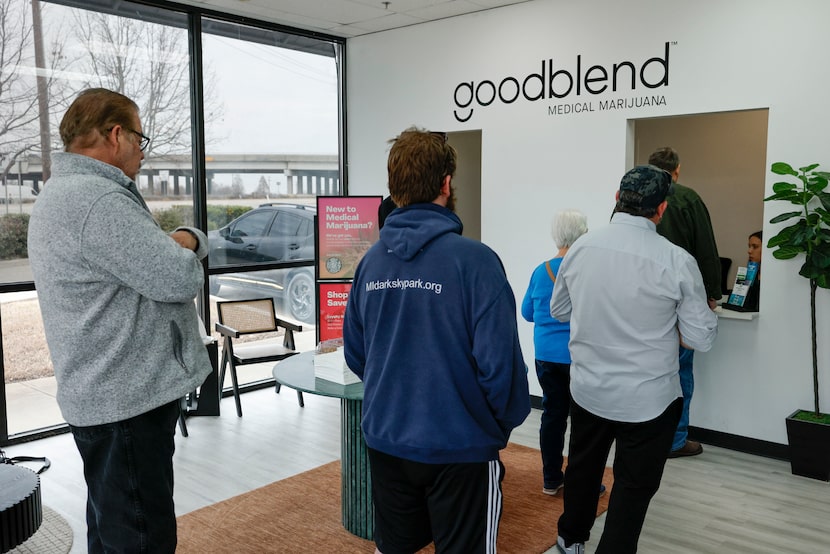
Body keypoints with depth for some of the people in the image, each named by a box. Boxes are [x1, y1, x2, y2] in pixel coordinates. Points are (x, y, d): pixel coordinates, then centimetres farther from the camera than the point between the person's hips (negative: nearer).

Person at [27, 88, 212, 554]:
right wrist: (180, 251, -3)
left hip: (109, 393, 11)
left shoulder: (67, 194, 14)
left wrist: (186, 239, -3)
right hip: (130, 399, -11)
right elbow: (181, 279, -23)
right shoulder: (96, 201, -22)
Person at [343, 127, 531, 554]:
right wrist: (507, 421, -2)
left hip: (385, 439, 5)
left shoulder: (371, 261, -1)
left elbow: (354, 353, 5)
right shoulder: (474, 260, -19)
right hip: (459, 446, -5)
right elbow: (499, 362, -21)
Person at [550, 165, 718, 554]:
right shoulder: (677, 262, -18)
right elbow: (701, 339, -12)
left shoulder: (580, 248, -6)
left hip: (587, 389, 5)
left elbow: (559, 310, 7)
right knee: (633, 486, 13)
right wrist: (659, 327, 5)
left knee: (583, 466, 25)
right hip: (647, 399, -4)